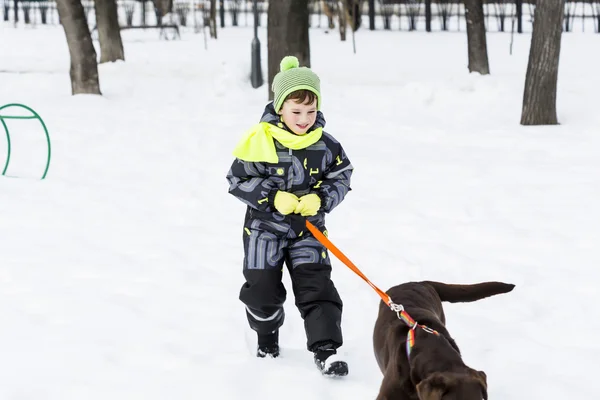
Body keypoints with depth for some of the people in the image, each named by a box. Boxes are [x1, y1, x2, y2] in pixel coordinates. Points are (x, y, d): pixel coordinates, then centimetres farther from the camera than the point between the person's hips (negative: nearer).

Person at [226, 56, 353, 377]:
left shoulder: (325, 144, -7)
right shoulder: (260, 140, -16)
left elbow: (341, 177, 3)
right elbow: (238, 179, -11)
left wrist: (321, 199, -16)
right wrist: (273, 199, -21)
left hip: (309, 228, 1)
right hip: (265, 226, -1)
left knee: (316, 286, -7)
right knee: (263, 287, 7)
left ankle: (325, 349, -7)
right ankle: (267, 335, 35)